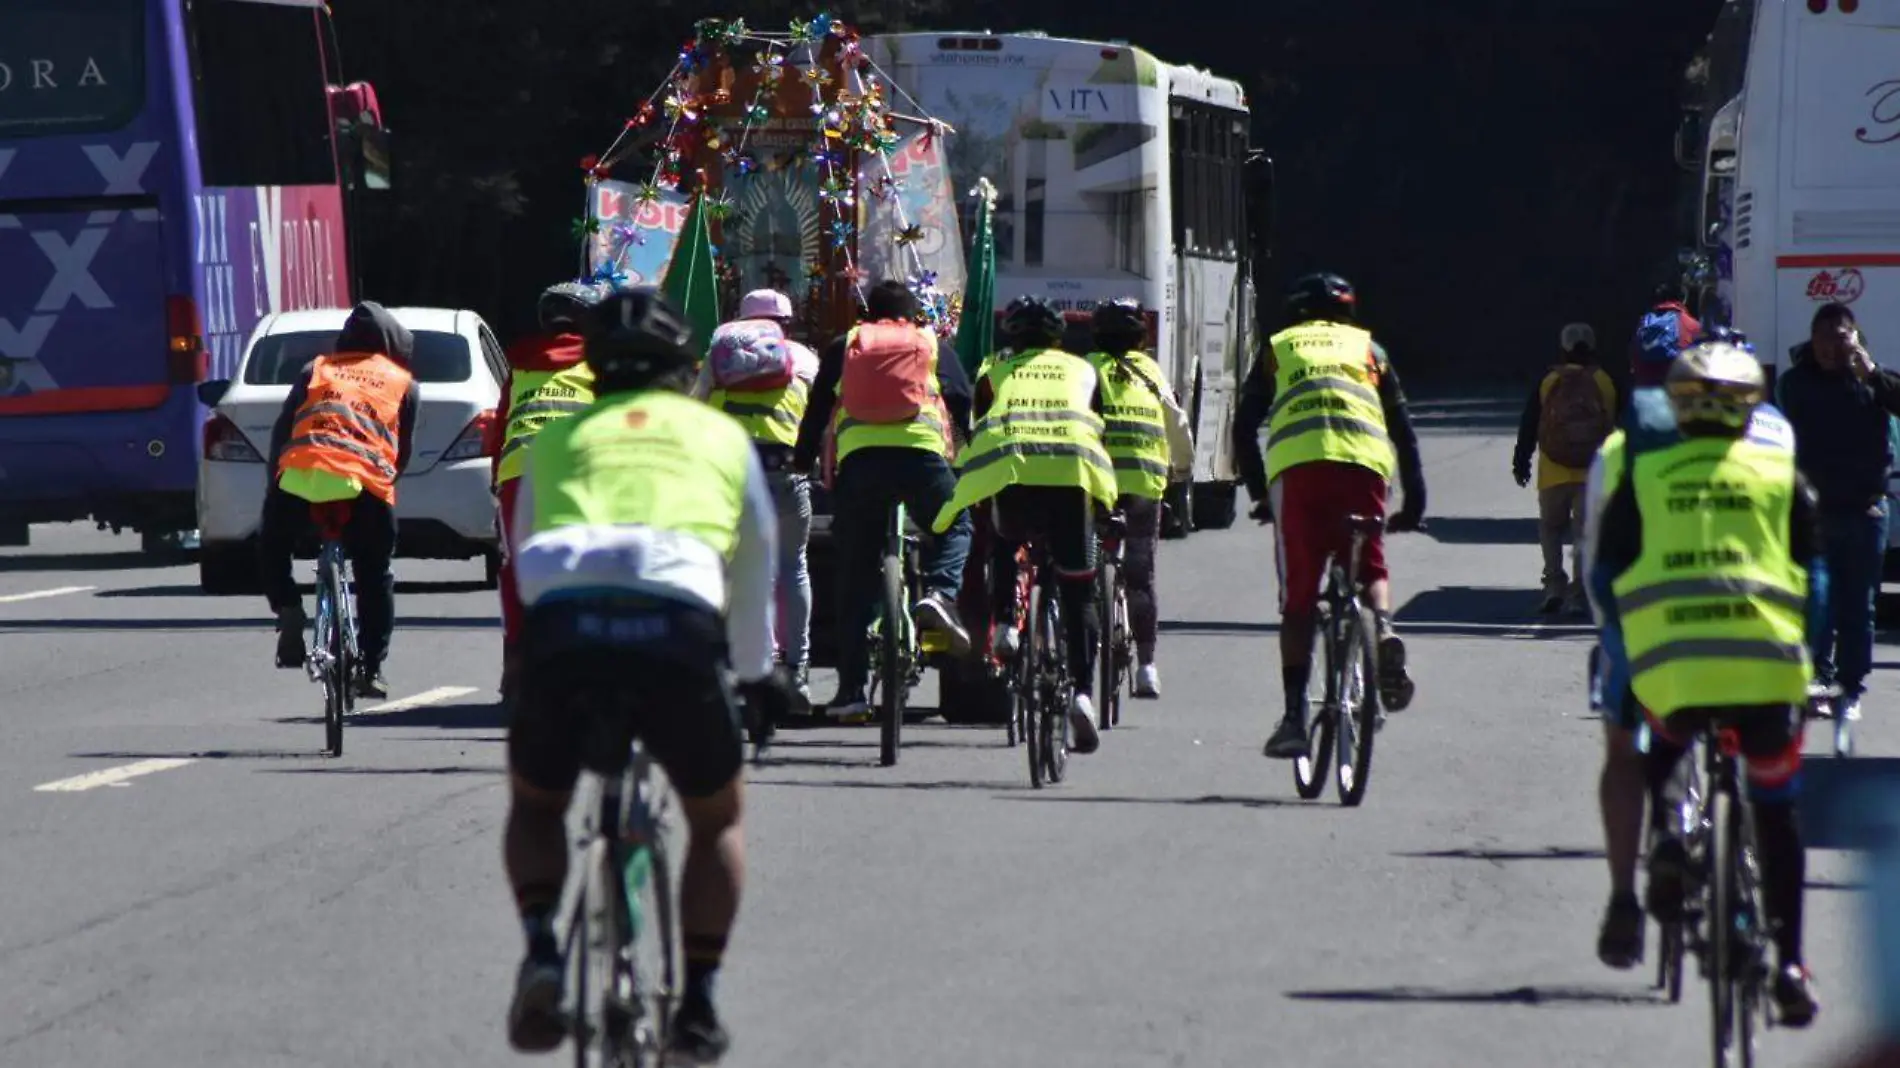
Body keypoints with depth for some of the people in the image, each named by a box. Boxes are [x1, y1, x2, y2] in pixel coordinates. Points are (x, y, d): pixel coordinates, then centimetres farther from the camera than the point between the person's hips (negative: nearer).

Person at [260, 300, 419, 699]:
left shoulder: (316, 370, 28)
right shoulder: (403, 383, 25)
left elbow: (281, 431, 21)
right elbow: (403, 451, 24)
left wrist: (274, 478, 28)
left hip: (300, 471, 1)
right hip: (368, 481, -1)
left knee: (272, 549, 26)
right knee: (375, 580, 16)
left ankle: (288, 610, 2)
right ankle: (371, 669, 10)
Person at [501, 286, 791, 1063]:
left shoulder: (560, 438, 29)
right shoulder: (723, 436, 28)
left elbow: (522, 561, 37)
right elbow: (754, 575, 38)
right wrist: (756, 674, 54)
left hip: (563, 623, 1)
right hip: (679, 632, -1)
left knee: (535, 802, 27)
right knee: (717, 818, 25)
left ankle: (541, 950, 3)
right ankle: (697, 1000, 16)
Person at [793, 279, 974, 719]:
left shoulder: (845, 347, 23)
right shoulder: (934, 346, 21)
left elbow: (816, 411, 19)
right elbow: (966, 409, 19)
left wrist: (801, 467, 25)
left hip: (857, 458, 1)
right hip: (922, 452, -1)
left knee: (854, 579, 7)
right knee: (954, 529, 24)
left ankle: (851, 687, 4)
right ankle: (940, 594, -7)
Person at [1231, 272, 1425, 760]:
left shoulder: (1277, 348, 28)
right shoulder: (1367, 347, 29)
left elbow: (1244, 427, 20)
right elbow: (1403, 429, 24)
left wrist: (1259, 494, 27)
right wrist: (1414, 502, 27)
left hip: (1294, 463, -1)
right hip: (1363, 459, 1)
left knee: (1298, 597, 4)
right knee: (1370, 568, 19)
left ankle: (1294, 715, -4)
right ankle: (1384, 633, -15)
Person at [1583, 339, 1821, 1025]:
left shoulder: (1640, 471, 13)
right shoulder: (1779, 470, 14)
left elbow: (1604, 578, 12)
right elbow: (1814, 576, 13)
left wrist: (1619, 664, 22)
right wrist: (1802, 654, 24)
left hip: (1667, 662, 0)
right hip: (1769, 662, 1)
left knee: (1626, 761, 29)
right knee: (1775, 812, 17)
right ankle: (1790, 964, 11)